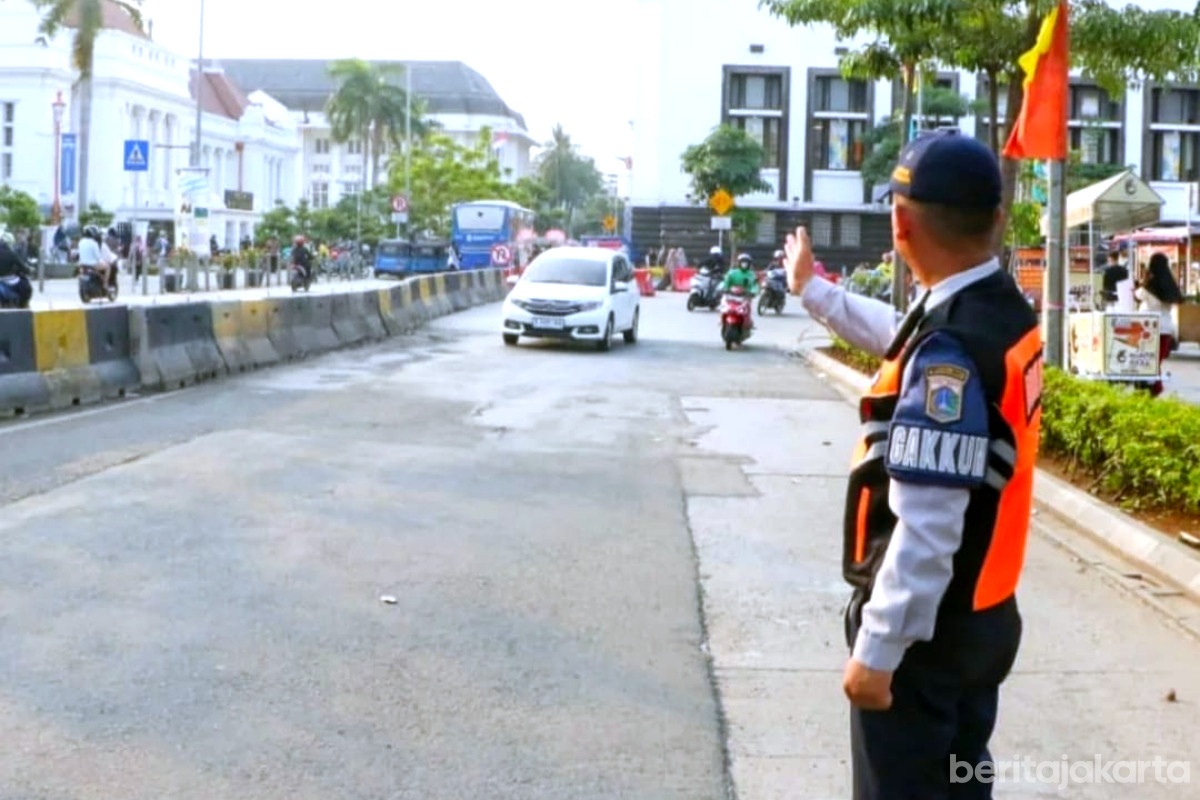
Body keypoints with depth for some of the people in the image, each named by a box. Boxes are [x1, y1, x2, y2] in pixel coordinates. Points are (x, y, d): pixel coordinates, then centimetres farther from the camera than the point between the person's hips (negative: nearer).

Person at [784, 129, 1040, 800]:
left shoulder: (950, 353, -28)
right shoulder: (1005, 311, 1)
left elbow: (927, 530, -29)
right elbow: (898, 335, 24)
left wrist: (877, 651, -23)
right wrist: (812, 289, 37)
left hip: (926, 627, -9)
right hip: (981, 616, 9)